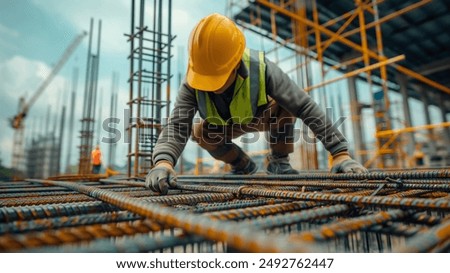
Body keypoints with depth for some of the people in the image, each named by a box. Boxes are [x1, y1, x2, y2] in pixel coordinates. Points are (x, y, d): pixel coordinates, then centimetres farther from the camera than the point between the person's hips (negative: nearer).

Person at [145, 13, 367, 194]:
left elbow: (306, 106, -41)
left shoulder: (260, 69, -39)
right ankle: (243, 165, 3)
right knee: (200, 132, -25)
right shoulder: (192, 83, -34)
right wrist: (163, 162, -64)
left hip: (264, 118, -2)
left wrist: (340, 153, -46)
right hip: (228, 126, 3)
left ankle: (278, 161, -7)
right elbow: (176, 126, -43)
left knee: (287, 104, -31)